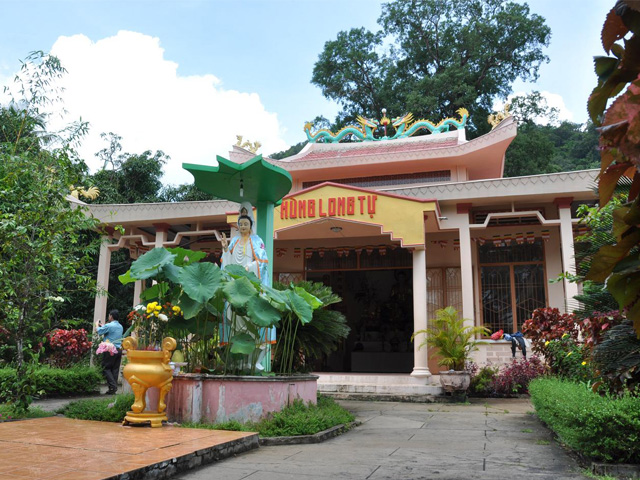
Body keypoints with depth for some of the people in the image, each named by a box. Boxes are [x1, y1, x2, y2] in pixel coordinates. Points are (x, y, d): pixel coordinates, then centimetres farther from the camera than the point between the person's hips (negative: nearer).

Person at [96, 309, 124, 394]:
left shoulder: (109, 326, -11)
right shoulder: (120, 327, 13)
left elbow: (98, 331, -1)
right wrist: (103, 325, 32)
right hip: (119, 349, 7)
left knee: (106, 368, 1)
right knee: (115, 369, 9)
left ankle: (113, 386, -10)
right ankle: (114, 388, 9)